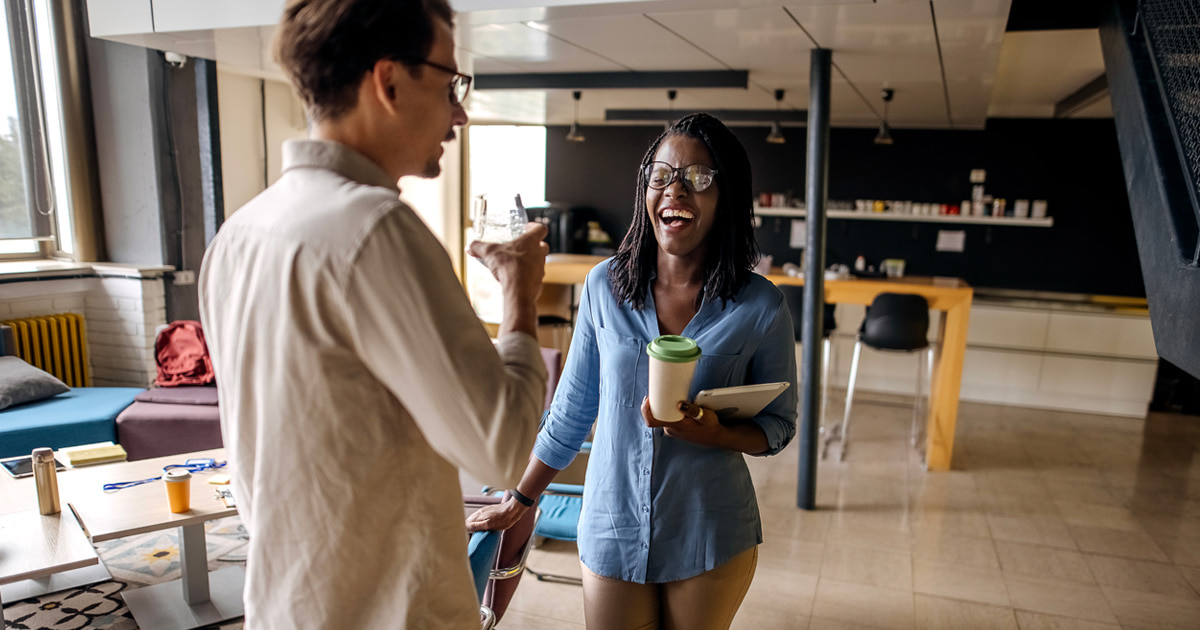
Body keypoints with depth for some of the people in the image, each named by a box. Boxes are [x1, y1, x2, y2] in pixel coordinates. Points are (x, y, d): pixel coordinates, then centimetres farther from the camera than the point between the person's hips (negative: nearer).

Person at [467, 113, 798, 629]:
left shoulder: (760, 306, -10)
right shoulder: (605, 286, -6)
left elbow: (778, 426, 0)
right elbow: (571, 411, 4)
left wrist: (714, 432, -21)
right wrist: (518, 503, 9)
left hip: (710, 544, 0)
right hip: (612, 533, 1)